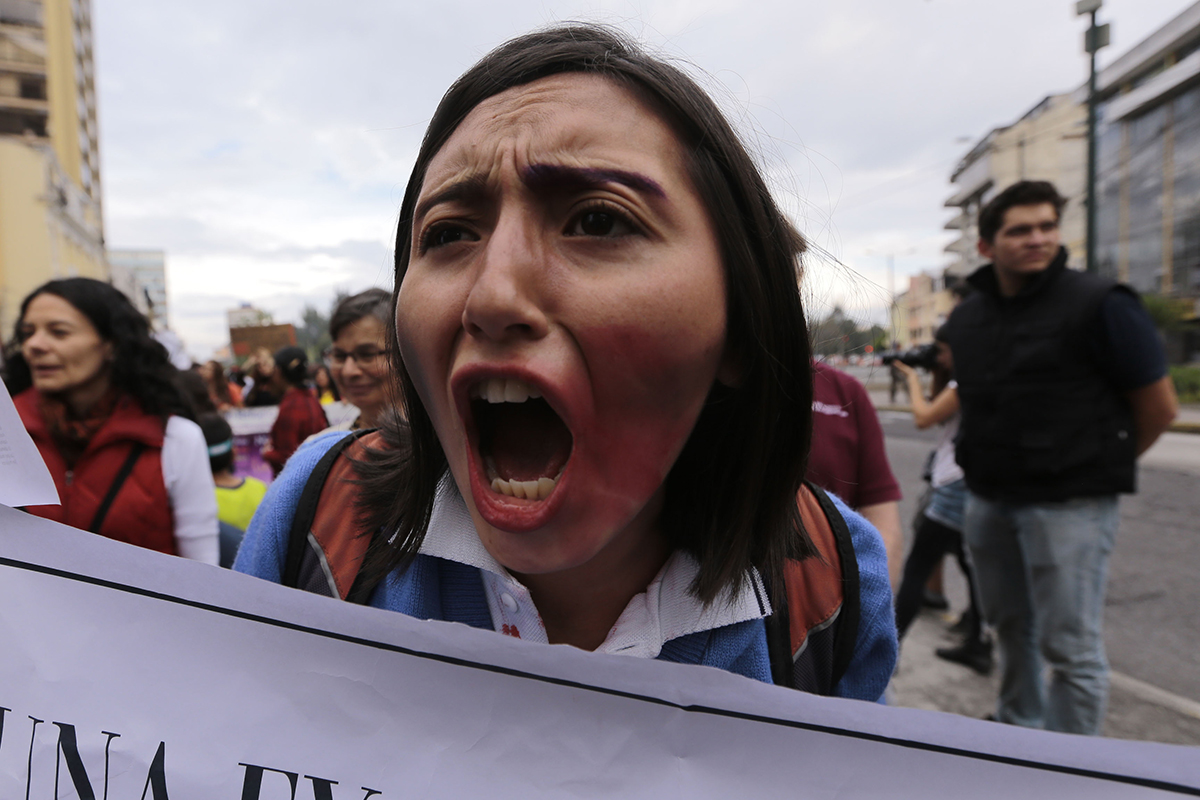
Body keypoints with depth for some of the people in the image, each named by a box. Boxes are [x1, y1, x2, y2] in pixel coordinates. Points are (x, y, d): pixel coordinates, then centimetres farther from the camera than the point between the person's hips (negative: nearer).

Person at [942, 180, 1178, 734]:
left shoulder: (1099, 305, -10)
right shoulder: (965, 318, 7)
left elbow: (1158, 407, -5)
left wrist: (1102, 467, 4)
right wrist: (990, 464, 13)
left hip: (1068, 505, -6)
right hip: (987, 500, 6)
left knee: (1069, 646, 0)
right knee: (1010, 625, 20)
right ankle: (1018, 725, 41)